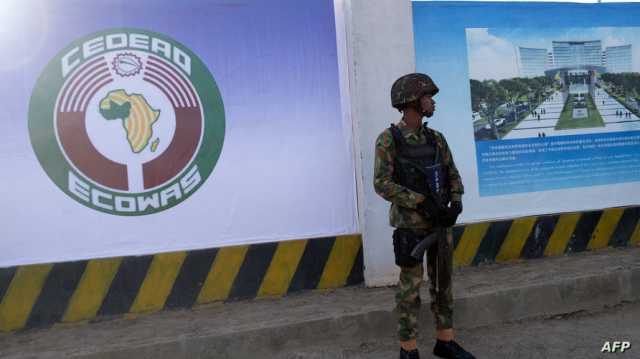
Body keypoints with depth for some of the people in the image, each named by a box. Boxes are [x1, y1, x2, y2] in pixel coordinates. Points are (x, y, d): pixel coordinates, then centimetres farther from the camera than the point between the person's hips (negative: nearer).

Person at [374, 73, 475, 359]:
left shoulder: (436, 139, 7)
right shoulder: (388, 139, -12)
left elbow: (453, 176, 9)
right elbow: (382, 184, -18)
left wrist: (455, 206, -11)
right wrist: (423, 203, -23)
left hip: (440, 222, 6)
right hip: (411, 223, -6)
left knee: (443, 281, 12)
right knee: (410, 287, 1)